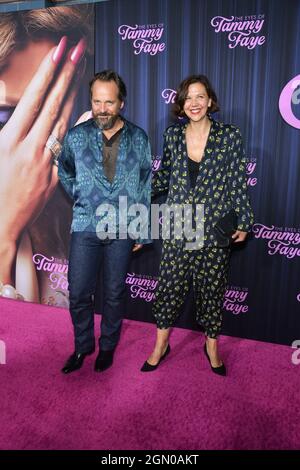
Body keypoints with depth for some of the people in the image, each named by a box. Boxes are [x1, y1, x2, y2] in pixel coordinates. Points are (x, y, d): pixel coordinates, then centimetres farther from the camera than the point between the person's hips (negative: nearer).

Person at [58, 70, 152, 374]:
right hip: (85, 227, 1)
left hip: (124, 229, 0)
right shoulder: (76, 136, -1)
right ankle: (82, 346, 29)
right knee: (79, 293, 5)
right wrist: (81, 198, 7)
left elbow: (145, 187, 3)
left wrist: (143, 231, 3)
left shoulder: (138, 139, -1)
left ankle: (108, 346, 32)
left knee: (114, 293, 11)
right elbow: (64, 172, 18)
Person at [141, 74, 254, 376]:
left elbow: (238, 183, 0)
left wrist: (244, 222, -1)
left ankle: (212, 344, 31)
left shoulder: (229, 136, -3)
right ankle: (161, 344, 26)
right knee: (170, 284, 6)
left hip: (215, 230, -1)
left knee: (211, 287, 10)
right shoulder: (173, 135, 4)